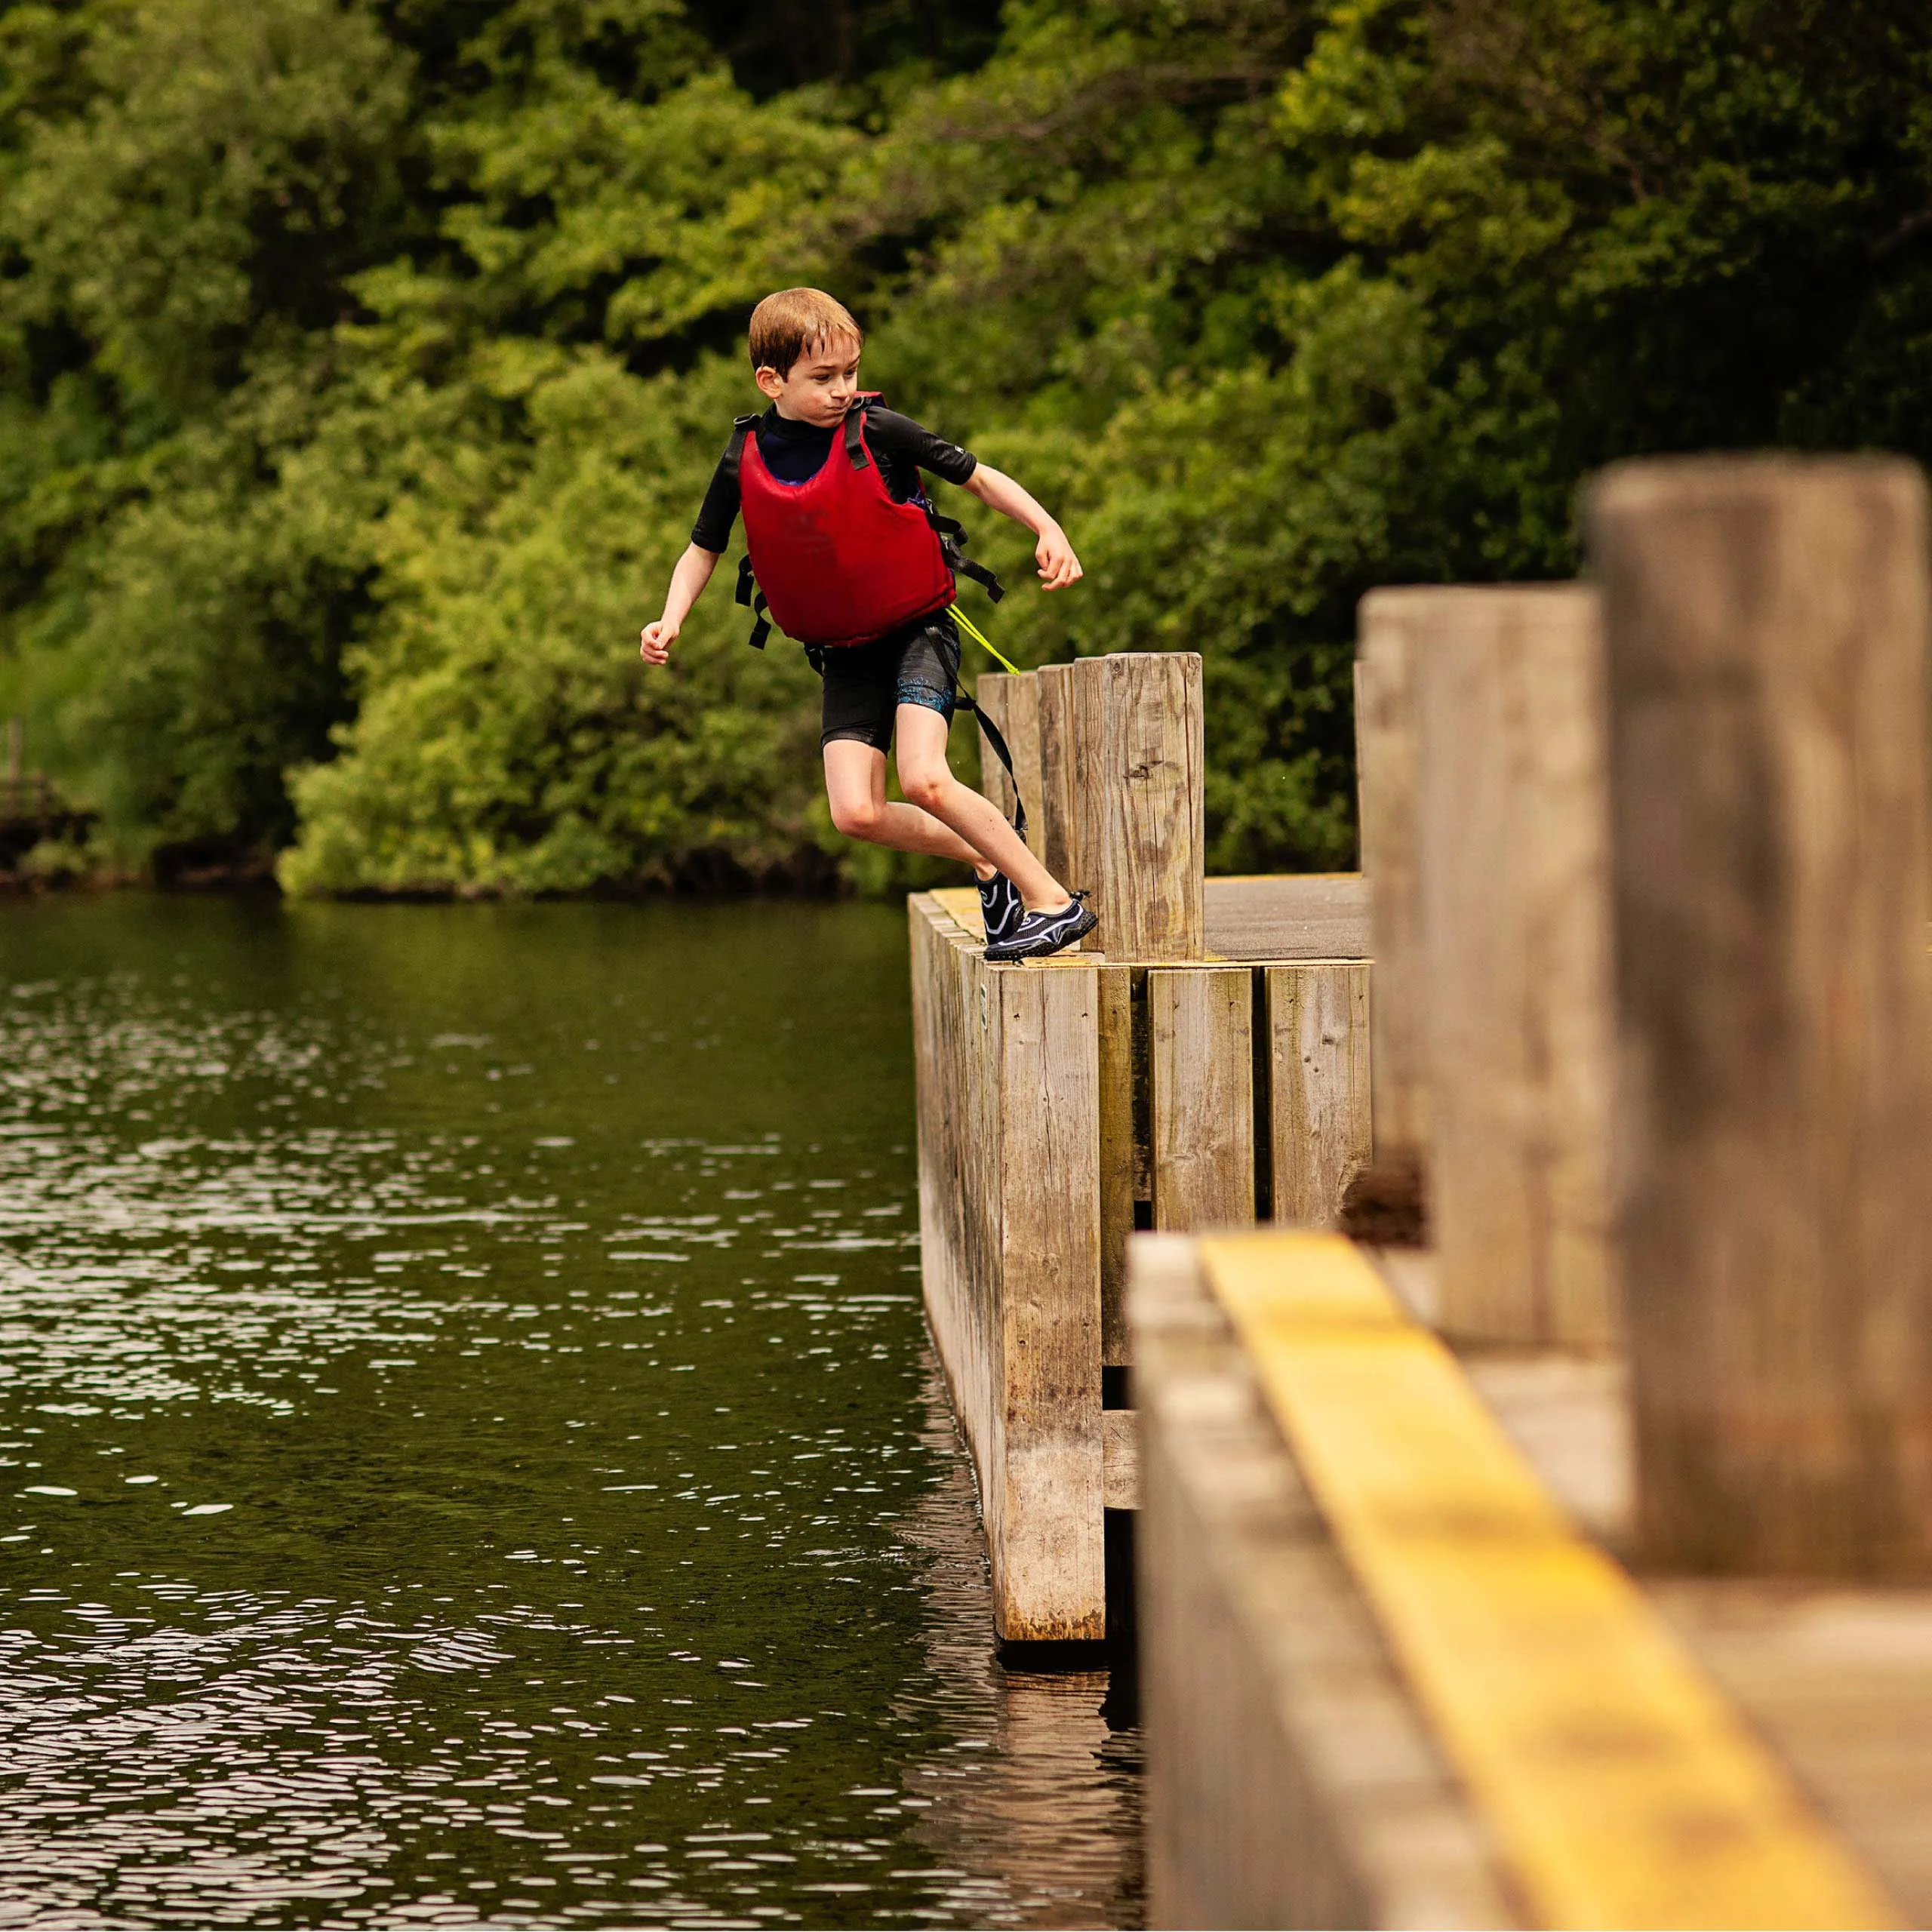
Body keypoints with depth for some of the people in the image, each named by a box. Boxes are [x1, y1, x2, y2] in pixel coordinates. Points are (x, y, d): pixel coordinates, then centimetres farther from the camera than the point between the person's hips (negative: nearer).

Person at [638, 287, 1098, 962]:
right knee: (857, 814, -11)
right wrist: (670, 621, -6)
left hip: (917, 630, -4)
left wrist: (1048, 531, -16)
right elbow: (702, 552, 11)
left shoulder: (876, 431, -12)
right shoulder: (744, 461, -4)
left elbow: (979, 477, -3)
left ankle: (1052, 900, -12)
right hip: (845, 655, 4)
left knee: (923, 780, -24)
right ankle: (988, 866, 13)